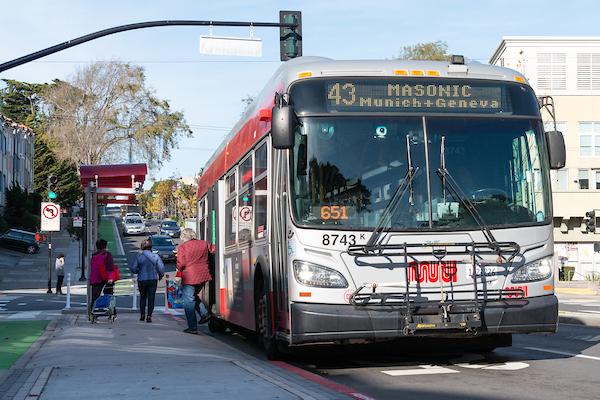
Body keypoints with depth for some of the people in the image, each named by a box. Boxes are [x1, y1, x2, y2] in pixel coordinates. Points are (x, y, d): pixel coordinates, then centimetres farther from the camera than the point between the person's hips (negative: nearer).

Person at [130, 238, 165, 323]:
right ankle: (149, 316, -3)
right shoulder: (156, 256, -5)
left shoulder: (138, 257, -7)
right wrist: (160, 276, 16)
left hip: (142, 280, 0)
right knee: (151, 298, 4)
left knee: (142, 297, 18)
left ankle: (142, 315, 18)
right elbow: (161, 268, -3)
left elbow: (133, 269, -6)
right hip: (153, 280, 0)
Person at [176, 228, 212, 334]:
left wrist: (179, 269, 11)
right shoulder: (204, 244, 6)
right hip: (203, 276, 6)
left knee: (189, 301, 1)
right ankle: (204, 313, 9)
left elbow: (181, 264, -11)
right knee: (193, 296, 27)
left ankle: (192, 327, -1)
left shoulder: (182, 247, -8)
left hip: (189, 277, -6)